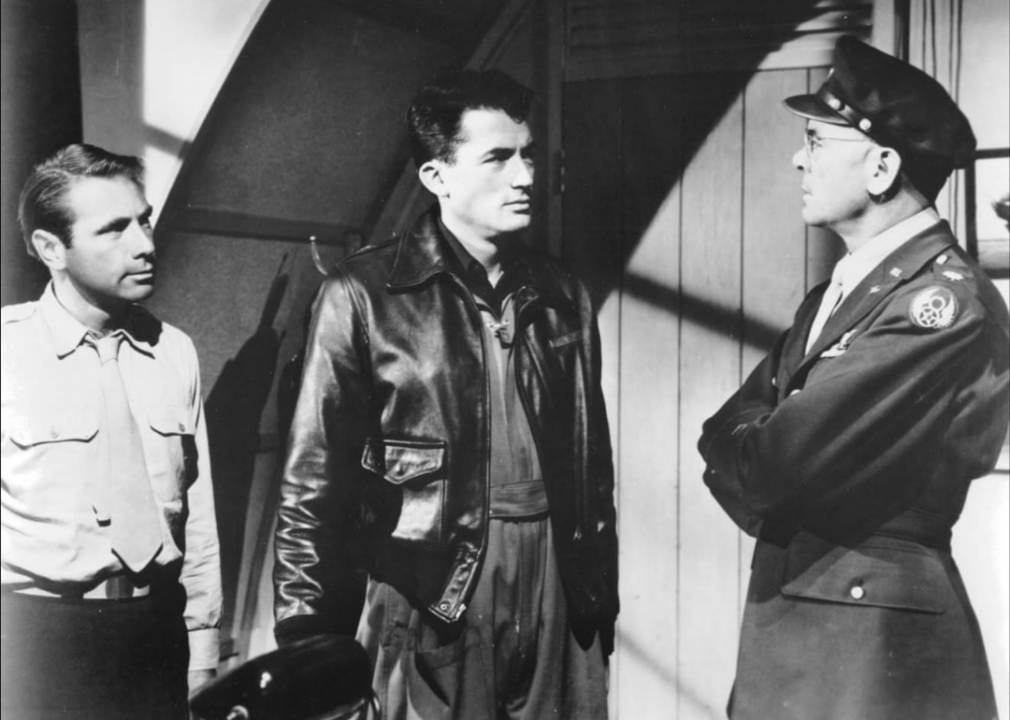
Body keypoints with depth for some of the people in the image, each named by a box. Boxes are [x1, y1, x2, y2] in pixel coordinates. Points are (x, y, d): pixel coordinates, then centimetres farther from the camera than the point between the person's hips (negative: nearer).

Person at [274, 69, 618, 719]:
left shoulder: (564, 297, 10)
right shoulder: (363, 298, -5)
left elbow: (595, 470, 13)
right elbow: (314, 491, -5)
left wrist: (602, 608, 12)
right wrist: (309, 653, -5)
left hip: (559, 624, 4)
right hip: (428, 629, -4)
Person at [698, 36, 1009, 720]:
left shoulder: (948, 300, -18)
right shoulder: (838, 292, 12)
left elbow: (774, 458, -22)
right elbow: (728, 431, 9)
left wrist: (741, 457, -1)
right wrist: (759, 462, -10)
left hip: (877, 637, -8)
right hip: (783, 617, 8)